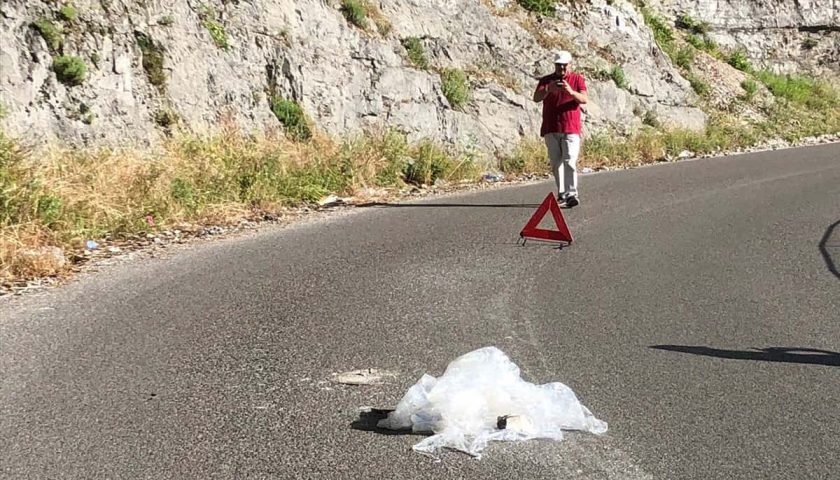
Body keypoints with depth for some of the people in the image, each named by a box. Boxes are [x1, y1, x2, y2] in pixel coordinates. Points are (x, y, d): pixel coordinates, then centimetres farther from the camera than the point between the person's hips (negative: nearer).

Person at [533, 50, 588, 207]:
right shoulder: (546, 80, 8)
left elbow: (584, 99, -8)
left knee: (569, 161, -13)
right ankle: (562, 194, 13)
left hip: (571, 129, -2)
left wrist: (571, 91, -28)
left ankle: (572, 194, -17)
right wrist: (548, 90, -29)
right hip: (551, 129, 2)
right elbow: (536, 98, -7)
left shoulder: (577, 79, 6)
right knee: (556, 163, 5)